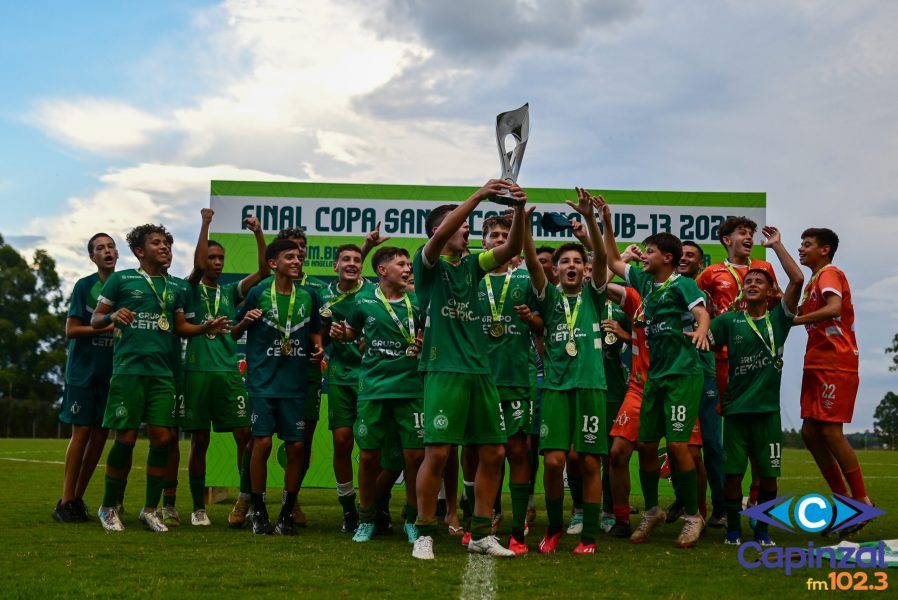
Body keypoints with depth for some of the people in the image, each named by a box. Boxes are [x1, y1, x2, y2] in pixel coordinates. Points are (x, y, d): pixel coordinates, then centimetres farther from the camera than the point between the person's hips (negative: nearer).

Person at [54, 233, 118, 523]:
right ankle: (65, 502, 1)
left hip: (111, 373, 4)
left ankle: (78, 499, 14)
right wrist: (107, 328, -16)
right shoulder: (84, 286, -2)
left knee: (100, 434, 4)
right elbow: (71, 330, -6)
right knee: (81, 431, -6)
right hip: (83, 370, -4)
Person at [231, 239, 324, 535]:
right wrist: (245, 321, -15)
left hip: (295, 384, 3)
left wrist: (318, 349, 2)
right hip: (263, 381, -3)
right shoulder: (258, 293, -2)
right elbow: (234, 334, 5)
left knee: (296, 447, 0)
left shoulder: (308, 297, 7)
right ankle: (259, 513, 8)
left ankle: (287, 514, 13)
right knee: (262, 443, -7)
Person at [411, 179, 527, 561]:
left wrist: (519, 210, -11)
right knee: (437, 453, -9)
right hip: (444, 371, -6)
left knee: (494, 453, 6)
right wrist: (479, 195, -23)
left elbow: (511, 249, 4)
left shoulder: (471, 266, 16)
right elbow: (441, 235, -19)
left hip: (480, 372, 6)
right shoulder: (428, 264, 1)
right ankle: (424, 535, 5)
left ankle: (481, 534, 18)